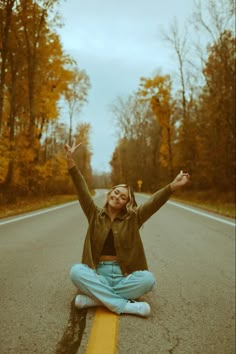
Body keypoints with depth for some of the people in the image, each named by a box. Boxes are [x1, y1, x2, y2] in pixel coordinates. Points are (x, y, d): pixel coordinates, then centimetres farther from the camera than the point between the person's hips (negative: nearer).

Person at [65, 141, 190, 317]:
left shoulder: (133, 219, 4)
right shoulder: (95, 215, 7)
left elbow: (153, 202, -9)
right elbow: (82, 190, -3)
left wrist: (172, 186, -24)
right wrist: (71, 161, -13)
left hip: (124, 275, 0)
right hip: (98, 273, 0)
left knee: (148, 278, -29)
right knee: (76, 271, -30)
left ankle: (95, 297, -23)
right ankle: (125, 306, -30)